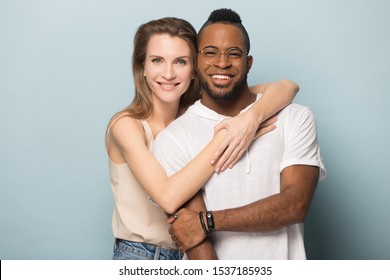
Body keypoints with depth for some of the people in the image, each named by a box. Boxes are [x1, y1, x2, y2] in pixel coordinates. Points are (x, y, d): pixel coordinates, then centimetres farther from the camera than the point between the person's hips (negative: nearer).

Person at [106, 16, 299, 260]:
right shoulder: (126, 125, -17)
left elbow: (287, 87, -10)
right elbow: (168, 197, -30)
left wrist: (252, 118, -29)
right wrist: (223, 138, -28)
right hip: (140, 256, -4)